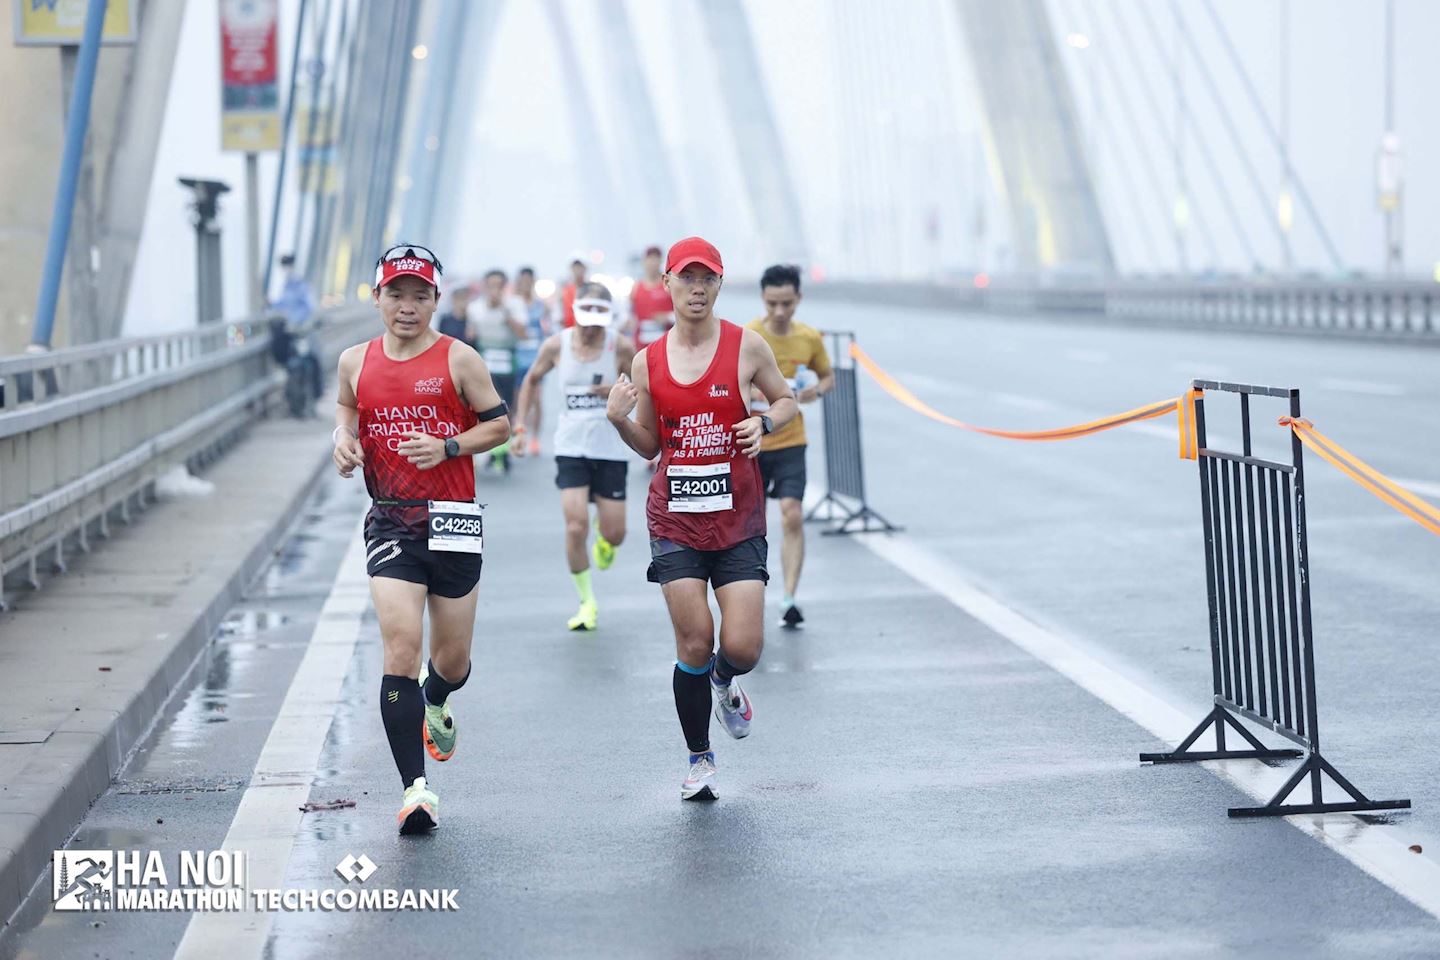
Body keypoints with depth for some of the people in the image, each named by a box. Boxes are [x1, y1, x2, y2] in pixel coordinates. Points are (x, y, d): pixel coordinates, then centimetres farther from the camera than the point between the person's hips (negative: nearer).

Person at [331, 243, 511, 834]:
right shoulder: (356, 362, 6)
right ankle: (415, 787, -12)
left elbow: (499, 423, 2)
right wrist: (344, 437, 5)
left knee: (452, 658, 8)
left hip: (452, 519, -1)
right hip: (389, 520, 1)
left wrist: (448, 446, -13)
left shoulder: (458, 359, -3)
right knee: (400, 646, -15)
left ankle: (435, 702, 49)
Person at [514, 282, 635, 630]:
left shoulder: (621, 347, -7)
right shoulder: (556, 345, -3)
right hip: (571, 448, 0)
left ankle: (604, 537, 43)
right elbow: (532, 380, 14)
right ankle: (586, 602, 5)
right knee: (576, 527, -13)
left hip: (611, 449, 0)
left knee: (614, 534, 2)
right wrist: (521, 424, 8)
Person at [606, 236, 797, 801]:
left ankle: (725, 685, 31)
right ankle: (699, 759, 16)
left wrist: (763, 423, -10)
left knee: (742, 648, -8)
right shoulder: (648, 362, 4)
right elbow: (650, 446, 12)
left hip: (739, 518, -1)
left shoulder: (747, 347, -2)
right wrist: (619, 420, -7)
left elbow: (786, 401, 11)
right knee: (693, 643, -3)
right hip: (675, 517, 1)